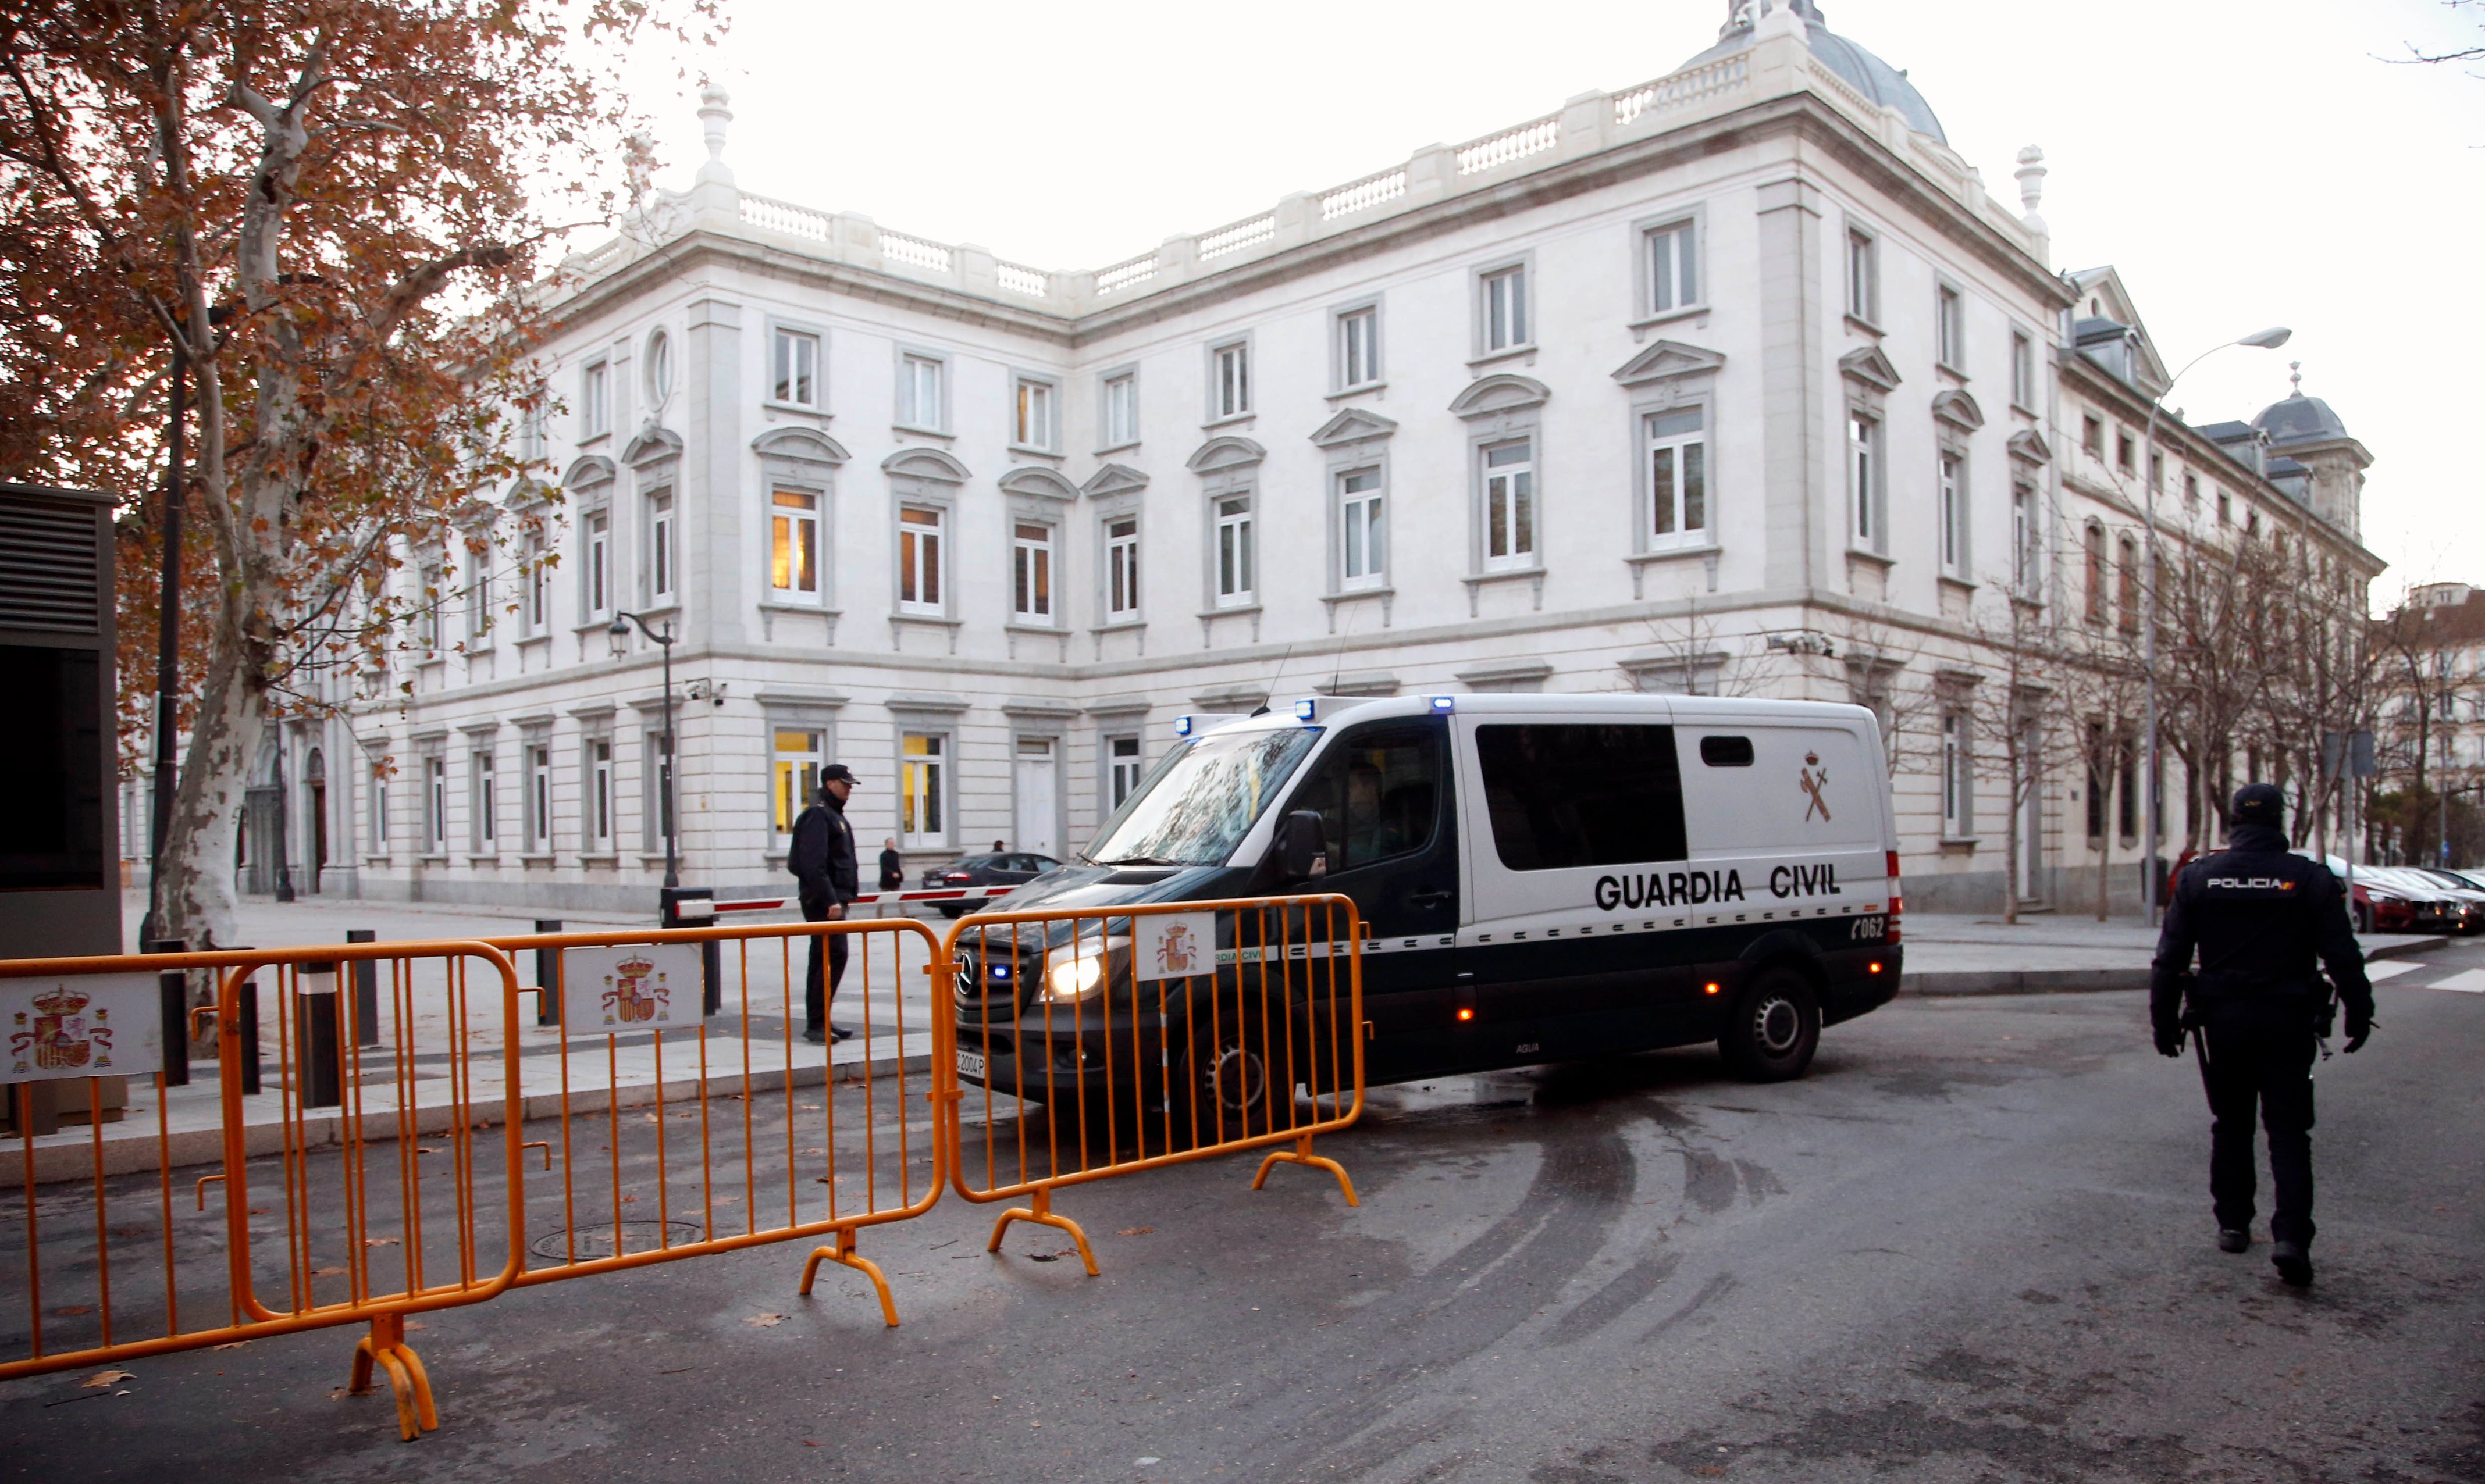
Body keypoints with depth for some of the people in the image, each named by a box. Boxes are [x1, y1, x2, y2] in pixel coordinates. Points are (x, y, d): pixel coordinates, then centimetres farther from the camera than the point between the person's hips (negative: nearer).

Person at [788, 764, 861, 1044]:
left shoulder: (836, 816, 21)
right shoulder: (818, 815, -11)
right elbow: (814, 864, -21)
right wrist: (831, 901, -25)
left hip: (833, 899, 10)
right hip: (823, 901, -10)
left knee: (824, 960, 12)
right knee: (834, 957, -14)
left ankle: (819, 1022, 17)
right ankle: (816, 1024, -12)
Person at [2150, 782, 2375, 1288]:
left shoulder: (2198, 876, -1)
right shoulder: (2311, 878, -6)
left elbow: (2169, 958, 0)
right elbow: (2343, 957, -4)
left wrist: (2165, 1020, 7)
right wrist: (2359, 1013, 7)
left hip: (2223, 1018, 2)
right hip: (2288, 1019, -1)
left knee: (2230, 1124, 15)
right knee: (2288, 1130, 2)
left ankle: (2233, 1223, 21)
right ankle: (2291, 1236, -9)